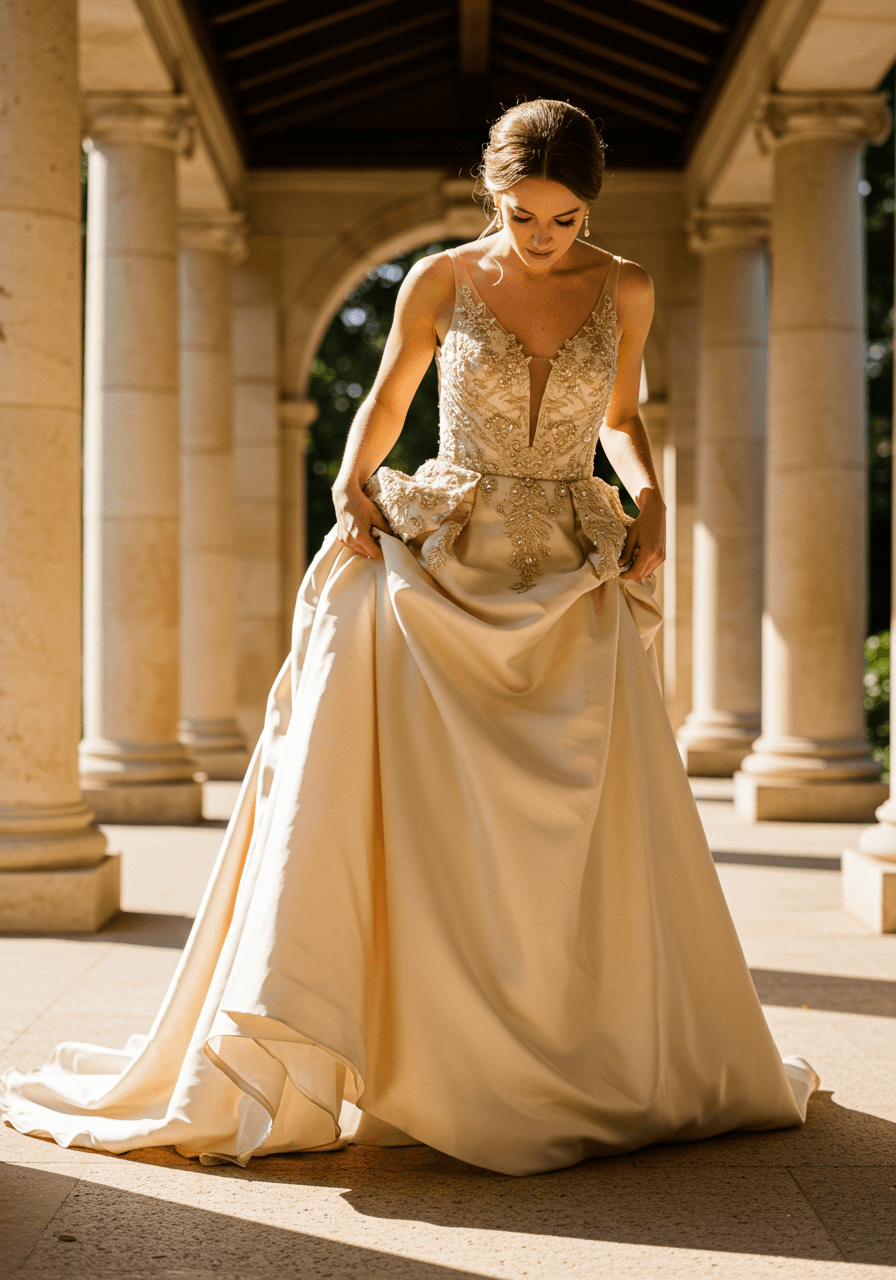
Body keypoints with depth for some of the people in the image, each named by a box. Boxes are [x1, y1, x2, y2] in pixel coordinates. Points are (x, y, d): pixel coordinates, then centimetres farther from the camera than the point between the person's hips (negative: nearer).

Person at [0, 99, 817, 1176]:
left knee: (591, 841, 3)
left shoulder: (624, 291, 6)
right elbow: (383, 406, 12)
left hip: (574, 590, 2)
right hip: (442, 568, -2)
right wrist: (353, 485, -7)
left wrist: (649, 498, 0)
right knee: (409, 826, -13)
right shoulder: (440, 281, 2)